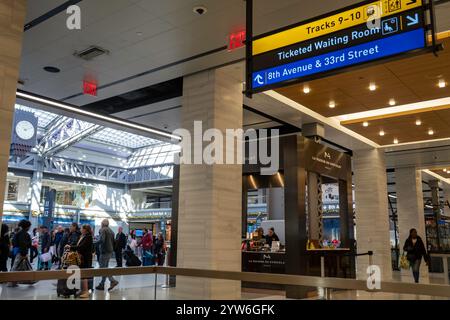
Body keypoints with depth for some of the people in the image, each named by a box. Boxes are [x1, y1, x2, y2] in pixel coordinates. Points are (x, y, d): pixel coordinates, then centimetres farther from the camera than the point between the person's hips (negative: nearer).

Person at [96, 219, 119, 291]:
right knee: (104, 268, 13)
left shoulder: (102, 230, -10)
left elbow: (102, 240, -24)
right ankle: (102, 284, 16)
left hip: (104, 251, -9)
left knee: (103, 268, -6)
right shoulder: (111, 231, 17)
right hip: (110, 251, 9)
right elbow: (113, 242, 20)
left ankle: (113, 281, -15)